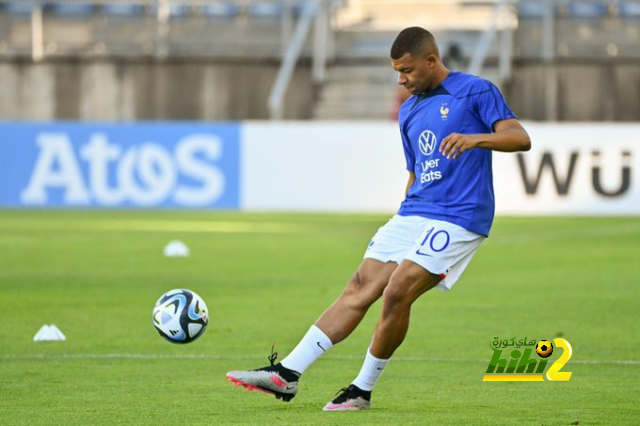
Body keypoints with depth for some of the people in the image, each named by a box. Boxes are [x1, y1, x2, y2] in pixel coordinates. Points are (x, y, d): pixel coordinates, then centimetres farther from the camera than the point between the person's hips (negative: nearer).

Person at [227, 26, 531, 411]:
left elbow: (521, 138, -12)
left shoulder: (476, 91, -3)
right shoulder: (409, 111, 19)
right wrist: (402, 227, 24)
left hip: (458, 218, -7)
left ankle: (363, 391, -6)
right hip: (413, 214, 7)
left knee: (396, 293, -19)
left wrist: (476, 138, -29)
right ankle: (287, 374, -8)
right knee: (360, 289, -3)